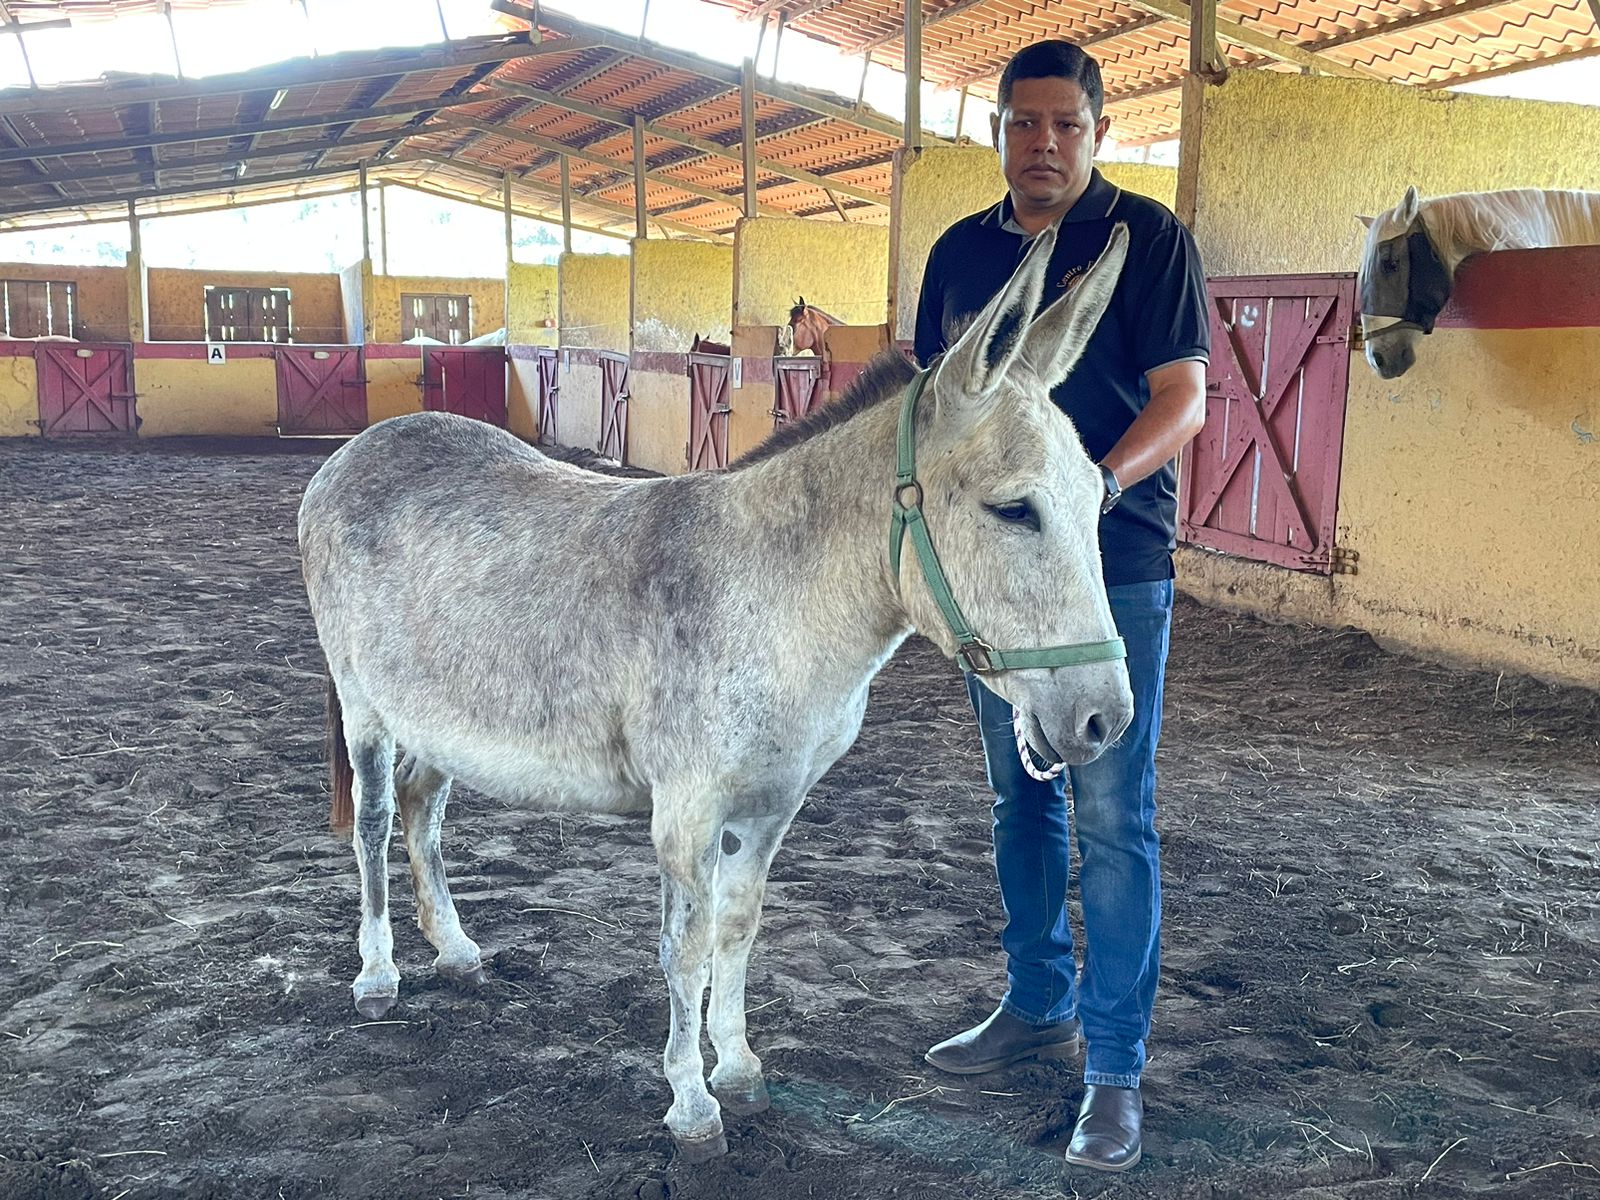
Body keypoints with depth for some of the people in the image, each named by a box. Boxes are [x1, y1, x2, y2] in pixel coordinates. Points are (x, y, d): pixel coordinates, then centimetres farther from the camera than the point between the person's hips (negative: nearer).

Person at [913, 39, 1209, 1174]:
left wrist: (1097, 483, -29)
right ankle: (1040, 1005, 33)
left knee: (1112, 820, -2)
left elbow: (1183, 399, -12)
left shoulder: (1148, 236, -5)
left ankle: (1115, 1067, 9)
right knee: (1020, 796, 16)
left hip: (1115, 567, -5)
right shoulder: (961, 251, 10)